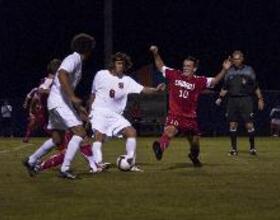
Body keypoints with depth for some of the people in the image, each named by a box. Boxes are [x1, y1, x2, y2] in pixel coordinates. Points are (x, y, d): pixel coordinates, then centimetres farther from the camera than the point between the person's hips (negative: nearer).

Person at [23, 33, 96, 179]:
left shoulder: (77, 61, 19)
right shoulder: (74, 59, -10)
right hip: (59, 101, -10)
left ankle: (31, 161, 28)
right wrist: (72, 97, -33)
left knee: (57, 139, 17)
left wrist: (78, 108, 26)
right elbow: (62, 74, -29)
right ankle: (65, 169, -20)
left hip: (63, 102, 10)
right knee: (80, 132, -17)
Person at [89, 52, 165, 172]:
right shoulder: (101, 75, -1)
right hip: (99, 111, -4)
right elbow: (93, 94, 10)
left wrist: (156, 90, -28)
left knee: (131, 132, -8)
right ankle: (98, 165, -29)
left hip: (116, 115, 4)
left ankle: (131, 164, -3)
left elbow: (142, 89, -10)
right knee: (99, 135, -24)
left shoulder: (126, 80, 3)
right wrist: (90, 111, 8)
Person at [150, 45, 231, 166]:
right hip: (174, 114, -3)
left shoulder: (198, 81, 0)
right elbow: (161, 66, 11)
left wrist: (224, 70, -15)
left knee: (195, 141, 16)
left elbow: (214, 81, -4)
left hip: (190, 117, 3)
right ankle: (160, 146, -60)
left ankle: (194, 157, 47)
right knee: (170, 130, -34)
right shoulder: (174, 75, 0)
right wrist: (156, 54, -1)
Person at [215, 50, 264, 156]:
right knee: (232, 124, 2)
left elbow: (256, 87, 4)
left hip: (246, 99, -3)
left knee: (249, 124, -7)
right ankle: (233, 148, 11)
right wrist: (220, 97, 3)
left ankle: (252, 147, 6)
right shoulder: (229, 72, 10)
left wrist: (260, 99, 0)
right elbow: (225, 88, 15)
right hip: (232, 100, 3)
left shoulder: (249, 70, 3)